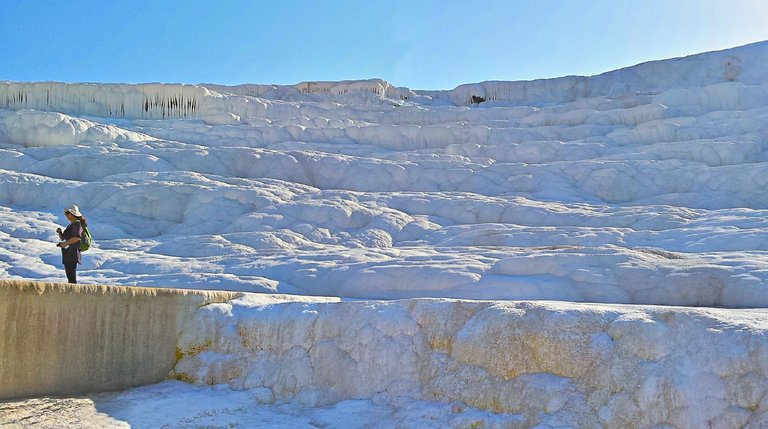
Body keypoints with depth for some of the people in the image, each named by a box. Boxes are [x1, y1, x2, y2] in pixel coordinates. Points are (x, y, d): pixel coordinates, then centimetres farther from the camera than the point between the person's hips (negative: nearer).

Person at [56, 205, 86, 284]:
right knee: (69, 277, 10)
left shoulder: (77, 224, -5)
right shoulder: (70, 225, 22)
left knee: (72, 276, -15)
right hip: (67, 254, 10)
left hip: (73, 254, -10)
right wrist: (60, 233, 7)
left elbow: (77, 237, -21)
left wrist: (65, 243, -22)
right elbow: (62, 238, 26)